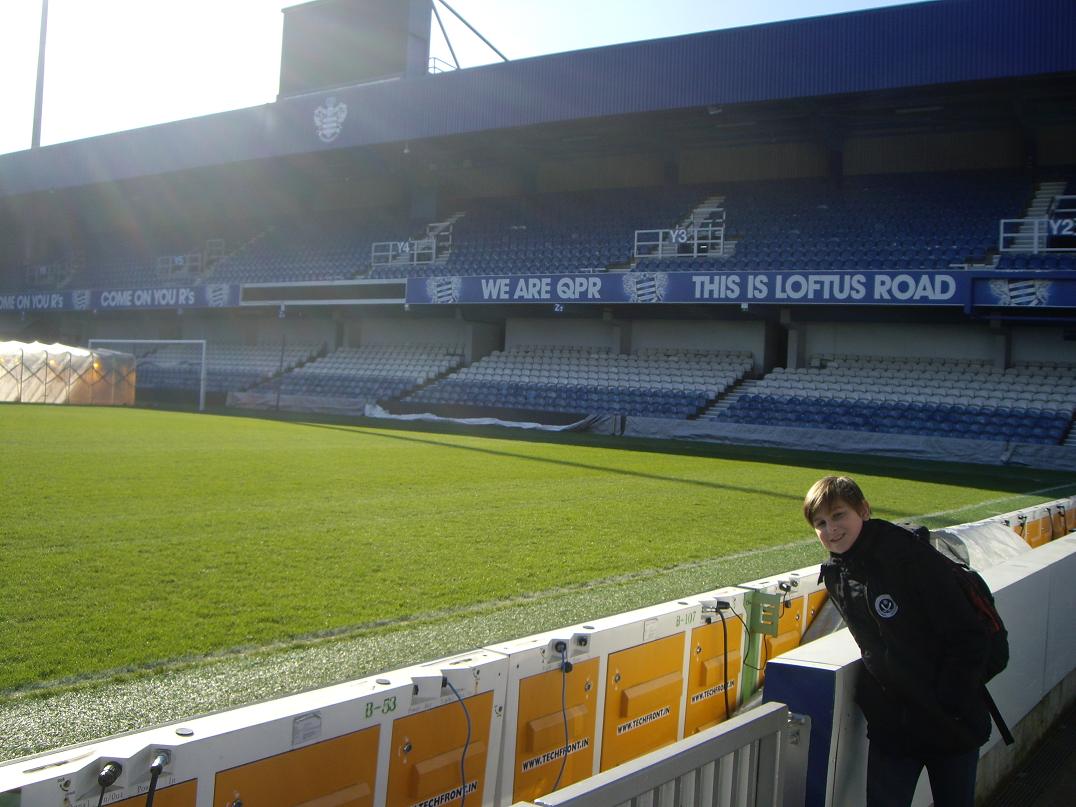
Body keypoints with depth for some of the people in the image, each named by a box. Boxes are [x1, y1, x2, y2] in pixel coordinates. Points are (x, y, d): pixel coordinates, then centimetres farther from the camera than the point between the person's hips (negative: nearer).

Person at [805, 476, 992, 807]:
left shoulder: (911, 556, -19)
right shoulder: (834, 574, 1)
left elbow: (968, 637, -18)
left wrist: (947, 705, -18)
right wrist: (873, 697, 6)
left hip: (952, 724, -4)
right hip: (890, 727, 5)